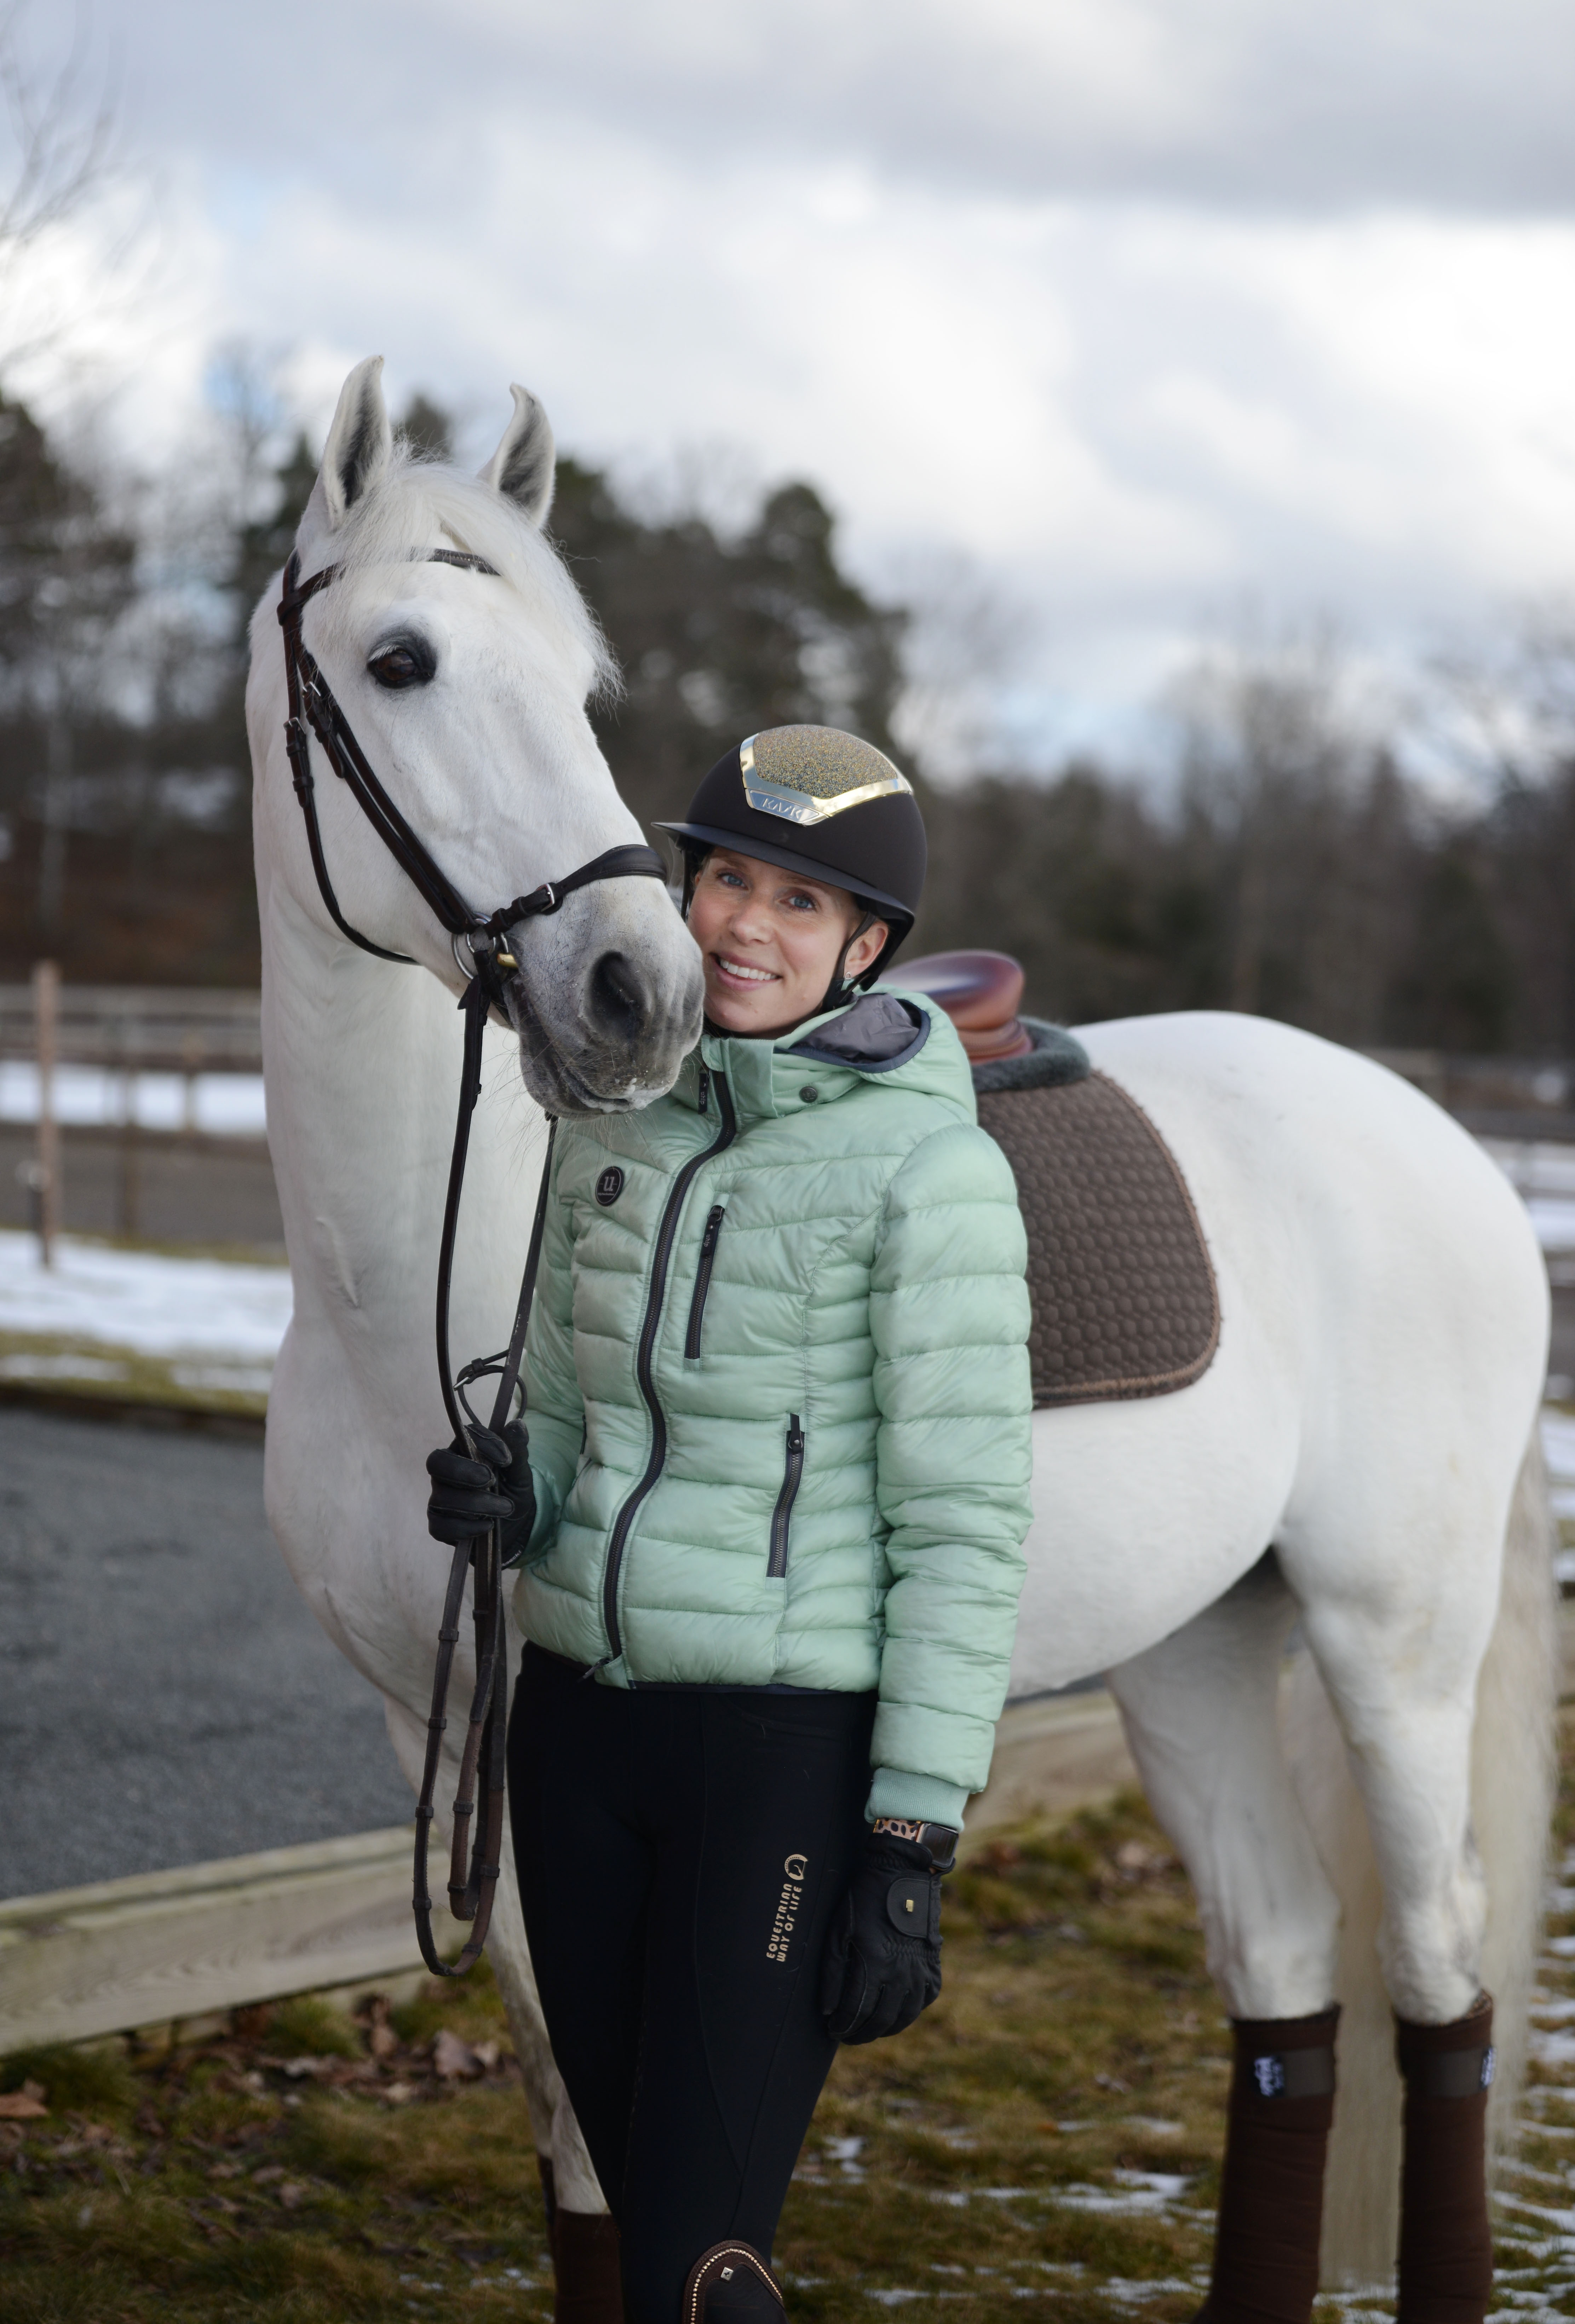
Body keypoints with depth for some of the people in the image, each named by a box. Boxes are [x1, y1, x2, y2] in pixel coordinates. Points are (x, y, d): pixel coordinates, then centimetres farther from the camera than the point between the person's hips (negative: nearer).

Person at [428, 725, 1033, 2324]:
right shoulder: (614, 1128, 7)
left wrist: (913, 1848, -14)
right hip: (584, 1716, 6)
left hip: (792, 1750, -6)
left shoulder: (929, 1169, -12)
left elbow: (963, 1523, -12)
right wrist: (503, 1501, -9)